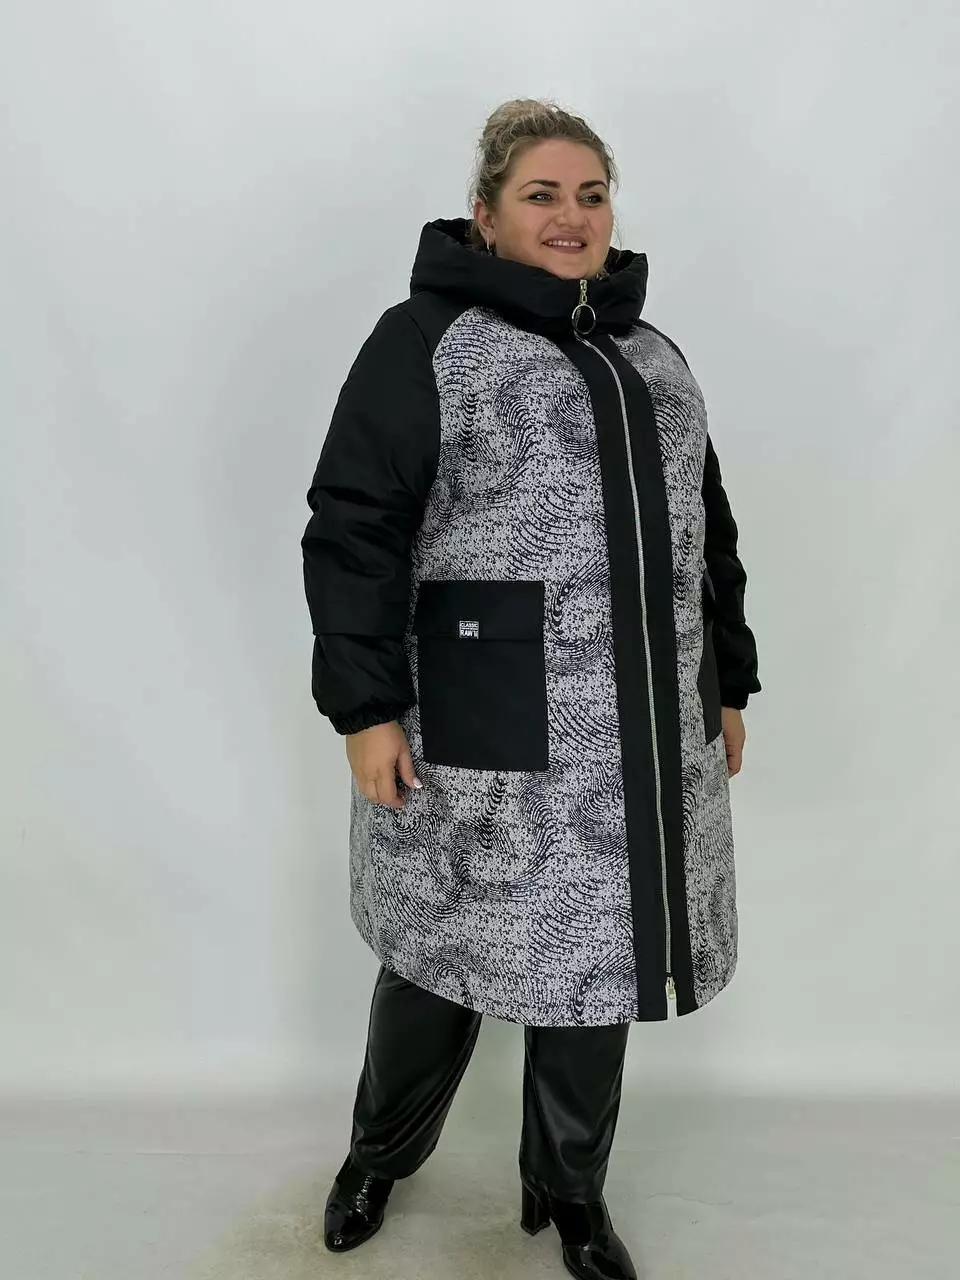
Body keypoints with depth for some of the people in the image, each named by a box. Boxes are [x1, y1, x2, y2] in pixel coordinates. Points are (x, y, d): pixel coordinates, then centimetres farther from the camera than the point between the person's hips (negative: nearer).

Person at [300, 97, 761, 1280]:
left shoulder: (652, 356, 16)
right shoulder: (424, 339, -3)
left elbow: (708, 535, 19)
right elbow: (352, 528, -9)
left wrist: (727, 684, 16)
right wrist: (365, 705, -15)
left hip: (637, 740, 6)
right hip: (482, 736, -5)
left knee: (597, 957, 14)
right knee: (446, 951, 10)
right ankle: (380, 1151, 41)